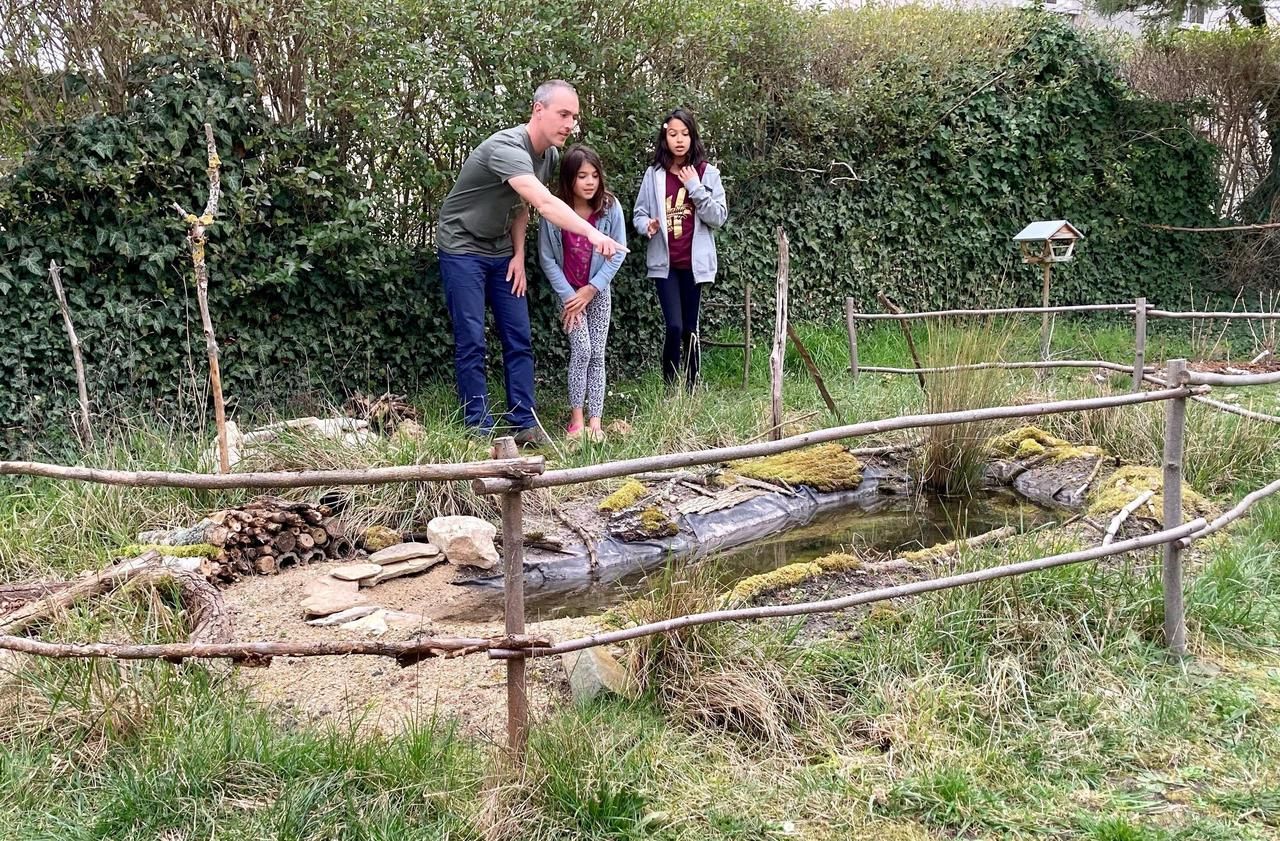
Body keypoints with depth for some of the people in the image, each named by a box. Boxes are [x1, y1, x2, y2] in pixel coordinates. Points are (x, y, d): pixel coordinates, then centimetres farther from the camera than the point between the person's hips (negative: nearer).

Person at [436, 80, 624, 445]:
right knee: (471, 342, -7)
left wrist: (519, 255, 0)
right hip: (463, 248, -8)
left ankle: (526, 424, 4)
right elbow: (545, 204, -45)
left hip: (502, 252, 8)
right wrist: (592, 233, -56)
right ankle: (479, 428, -1)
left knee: (519, 339, 2)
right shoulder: (507, 148, -29)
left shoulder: (550, 155, -1)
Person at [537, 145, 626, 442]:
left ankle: (595, 422, 4)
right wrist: (568, 295, -13)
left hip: (598, 292, 2)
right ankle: (576, 418, -2)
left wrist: (590, 290, -13)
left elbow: (617, 254, -9)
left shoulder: (610, 207, -14)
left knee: (597, 355, 1)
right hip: (569, 292, -2)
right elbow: (547, 258, -10)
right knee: (582, 351, -12)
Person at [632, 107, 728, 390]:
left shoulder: (707, 173, 0)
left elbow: (719, 217, -6)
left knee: (690, 329, 9)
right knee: (674, 327, -12)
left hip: (694, 262, 1)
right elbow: (639, 214, 6)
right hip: (665, 262, 0)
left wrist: (695, 188, -15)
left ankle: (693, 389, 19)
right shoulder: (654, 174, 1)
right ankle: (670, 388, 1)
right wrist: (648, 225, -17)